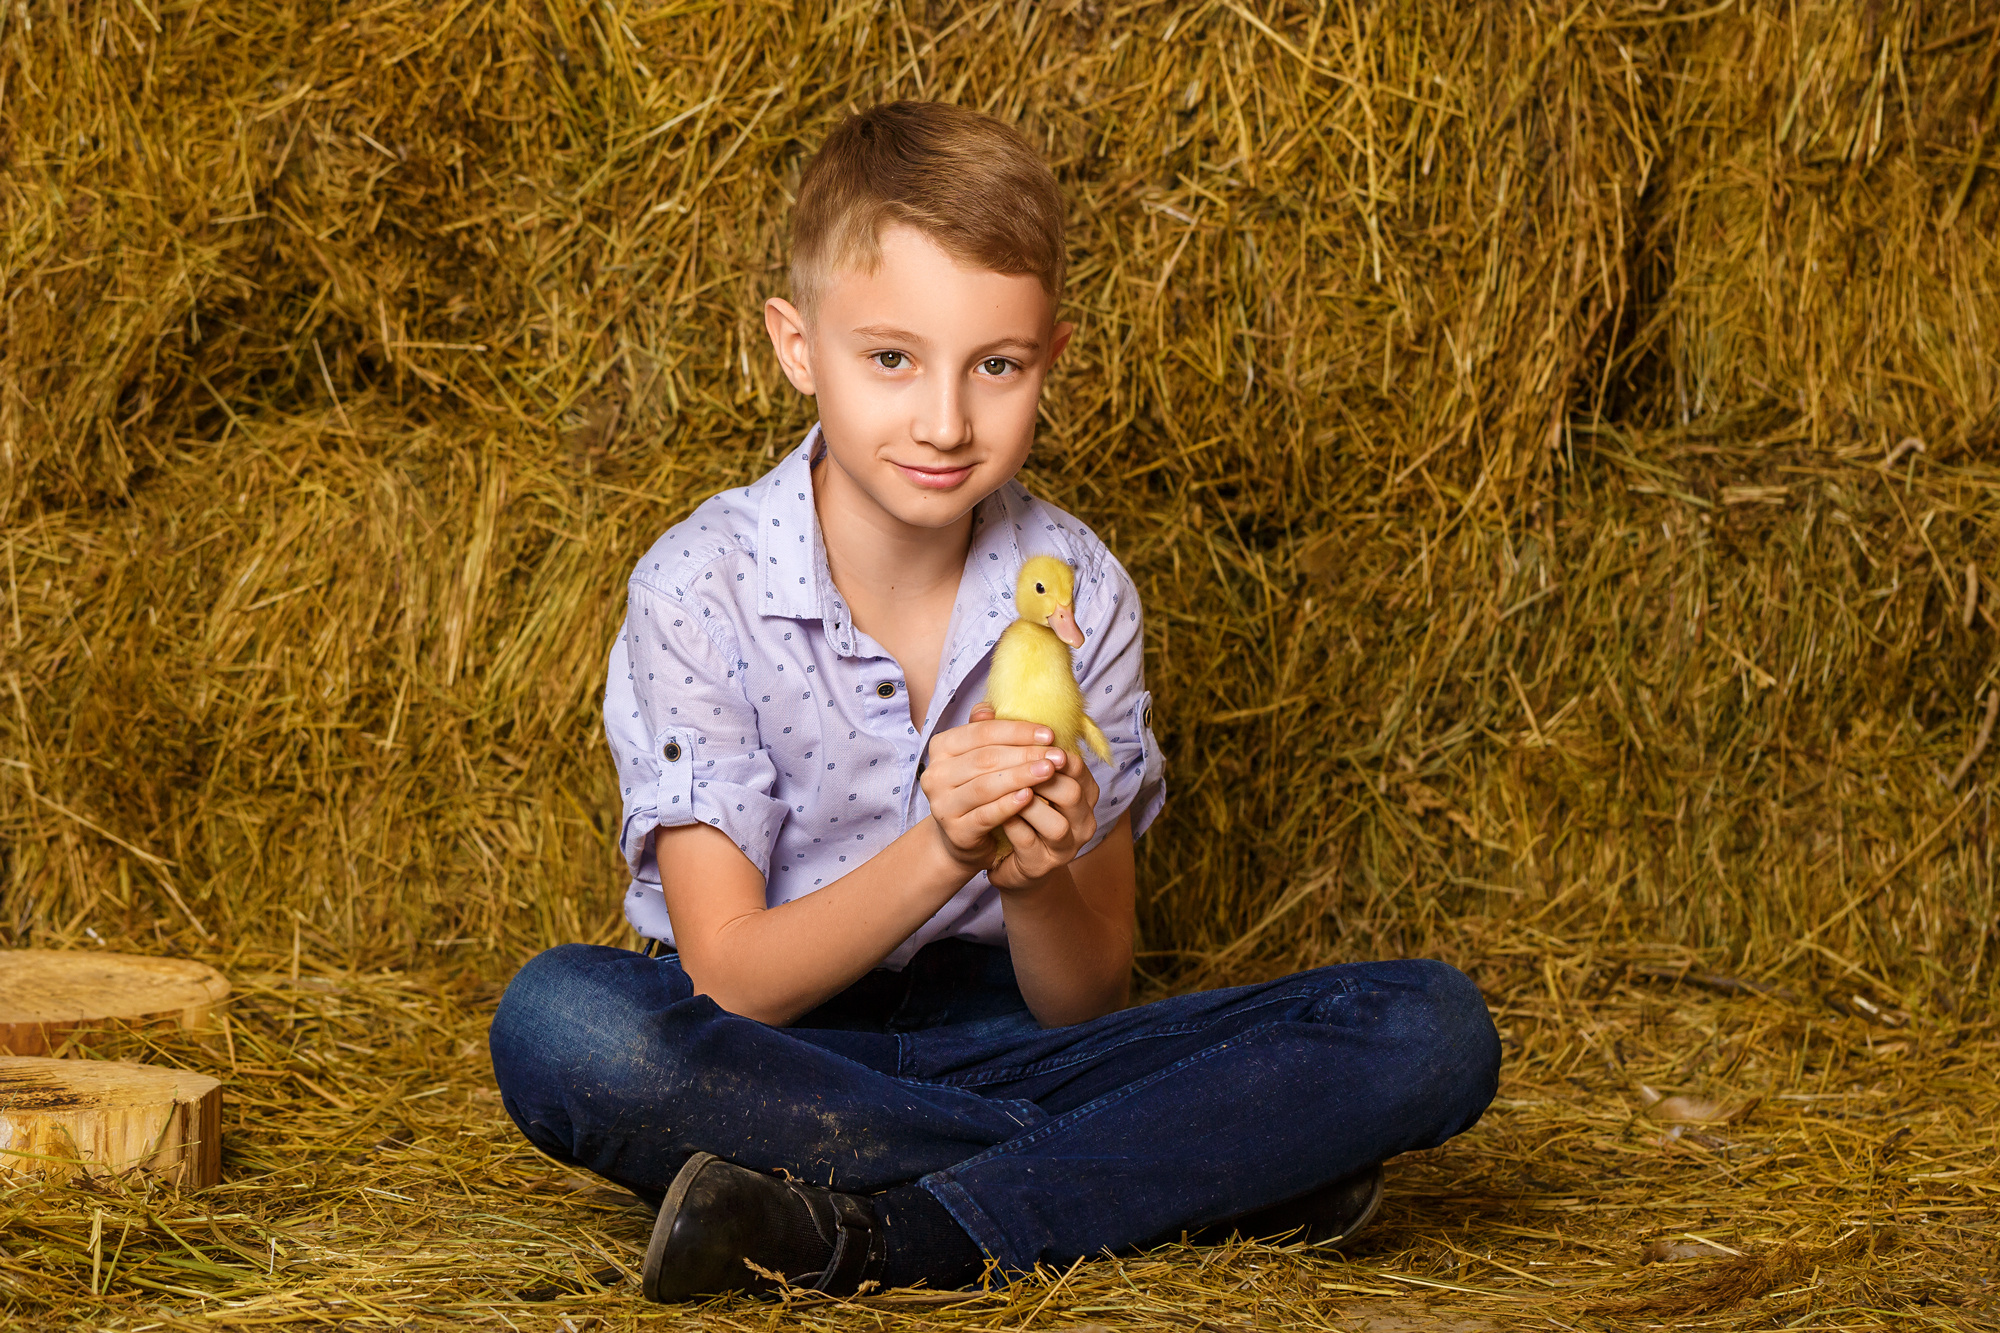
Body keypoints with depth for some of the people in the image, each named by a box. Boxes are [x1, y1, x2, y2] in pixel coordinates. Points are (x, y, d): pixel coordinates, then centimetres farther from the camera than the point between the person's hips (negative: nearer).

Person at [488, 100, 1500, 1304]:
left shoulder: (1079, 592, -3)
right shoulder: (702, 589, -11)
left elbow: (1087, 1002, -3)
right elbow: (731, 985, -15)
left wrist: (1036, 880, -25)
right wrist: (936, 853, -30)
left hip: (999, 1043, 2)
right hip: (772, 1059, -2)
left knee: (1432, 1028, -18)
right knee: (560, 1024, -38)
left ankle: (871, 1238, -25)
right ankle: (1183, 1174, -25)